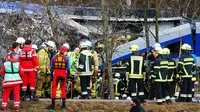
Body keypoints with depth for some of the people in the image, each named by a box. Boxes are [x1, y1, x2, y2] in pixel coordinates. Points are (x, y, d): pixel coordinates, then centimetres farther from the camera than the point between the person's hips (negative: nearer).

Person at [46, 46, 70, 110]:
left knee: (54, 88, 7)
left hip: (56, 74, 1)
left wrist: (51, 76, 11)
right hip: (63, 74, -1)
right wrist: (68, 76, 3)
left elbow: (51, 67, 6)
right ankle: (63, 105, 11)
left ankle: (53, 104, 2)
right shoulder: (66, 58, -2)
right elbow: (68, 68, -3)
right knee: (63, 88, 9)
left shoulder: (54, 57, 4)